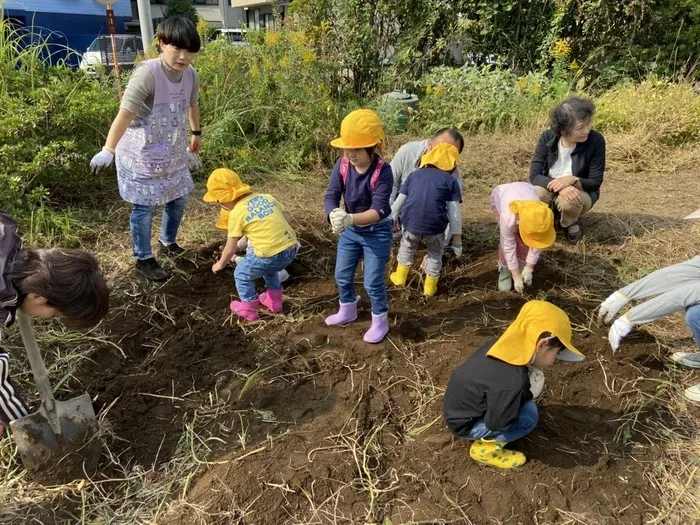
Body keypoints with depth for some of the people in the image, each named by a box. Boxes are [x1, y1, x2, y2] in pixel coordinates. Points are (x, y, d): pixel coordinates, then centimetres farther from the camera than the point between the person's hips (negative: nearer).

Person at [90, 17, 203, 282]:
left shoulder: (191, 75, -3)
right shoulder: (147, 73, -24)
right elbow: (126, 113, -31)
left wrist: (196, 134, 32)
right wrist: (108, 150, -39)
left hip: (174, 153, 7)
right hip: (142, 155, -7)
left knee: (178, 200, 17)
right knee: (144, 207, 1)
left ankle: (168, 243, 41)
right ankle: (143, 260, 17)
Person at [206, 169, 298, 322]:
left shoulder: (236, 213, -2)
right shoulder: (266, 197, 13)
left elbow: (231, 248, 4)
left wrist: (220, 264, 23)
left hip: (270, 255, -7)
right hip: (291, 248, 7)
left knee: (242, 274, 20)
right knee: (269, 268, 37)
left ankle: (248, 309, 31)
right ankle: (274, 301, 45)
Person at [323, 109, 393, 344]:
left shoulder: (383, 171, -27)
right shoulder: (342, 165, -14)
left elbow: (379, 210, -32)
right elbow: (331, 196, -16)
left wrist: (350, 218, -48)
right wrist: (334, 215, -39)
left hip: (377, 231, -5)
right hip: (350, 230, 5)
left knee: (373, 281, 1)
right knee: (342, 275, 16)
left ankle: (380, 321, 25)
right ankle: (348, 311, 43)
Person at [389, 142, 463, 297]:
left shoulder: (414, 174, 16)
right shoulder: (450, 181, 7)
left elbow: (399, 201, 20)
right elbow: (454, 212, 2)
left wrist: (393, 218, 36)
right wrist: (457, 238, 8)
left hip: (410, 224, 2)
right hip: (434, 228, -2)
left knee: (407, 247, 34)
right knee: (435, 253, 27)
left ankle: (400, 277, 45)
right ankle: (429, 287, 34)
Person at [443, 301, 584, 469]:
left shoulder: (502, 346, -10)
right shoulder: (511, 381, -36)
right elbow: (497, 422, -25)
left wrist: (524, 395, 5)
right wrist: (526, 396, -11)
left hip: (459, 406, 9)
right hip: (464, 424, -9)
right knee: (528, 416, -19)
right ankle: (485, 448, -3)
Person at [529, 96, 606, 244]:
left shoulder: (596, 140, -21)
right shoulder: (547, 137, -17)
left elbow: (595, 182, -16)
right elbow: (535, 175, -20)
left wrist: (572, 180, -36)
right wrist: (558, 186, -39)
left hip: (581, 192, -1)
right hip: (551, 188, 1)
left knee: (567, 202, -37)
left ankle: (571, 223, 2)